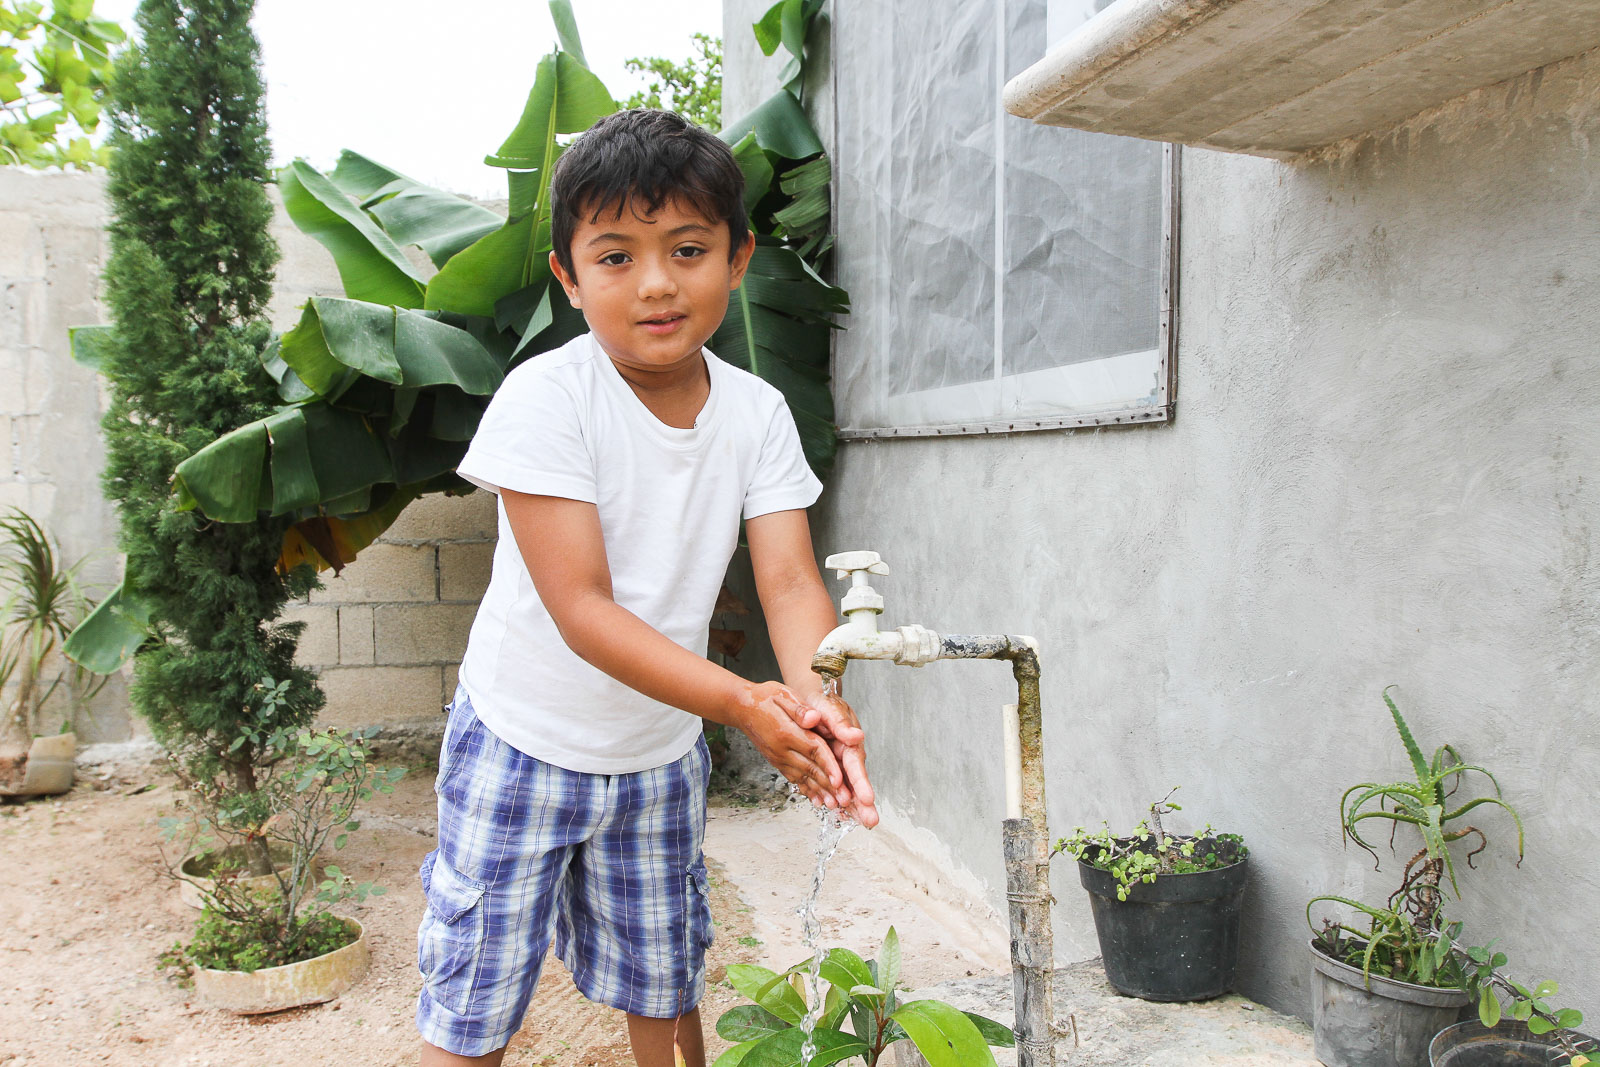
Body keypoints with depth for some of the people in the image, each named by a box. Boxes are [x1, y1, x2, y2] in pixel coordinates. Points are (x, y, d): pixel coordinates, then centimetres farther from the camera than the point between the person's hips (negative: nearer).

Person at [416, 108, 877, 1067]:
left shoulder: (758, 413, -9)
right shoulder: (544, 399, -23)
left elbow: (790, 579, -15)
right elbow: (581, 608, -28)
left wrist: (818, 698, -37)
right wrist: (744, 702, -38)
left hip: (662, 752, 4)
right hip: (525, 744, -3)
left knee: (665, 986, 21)